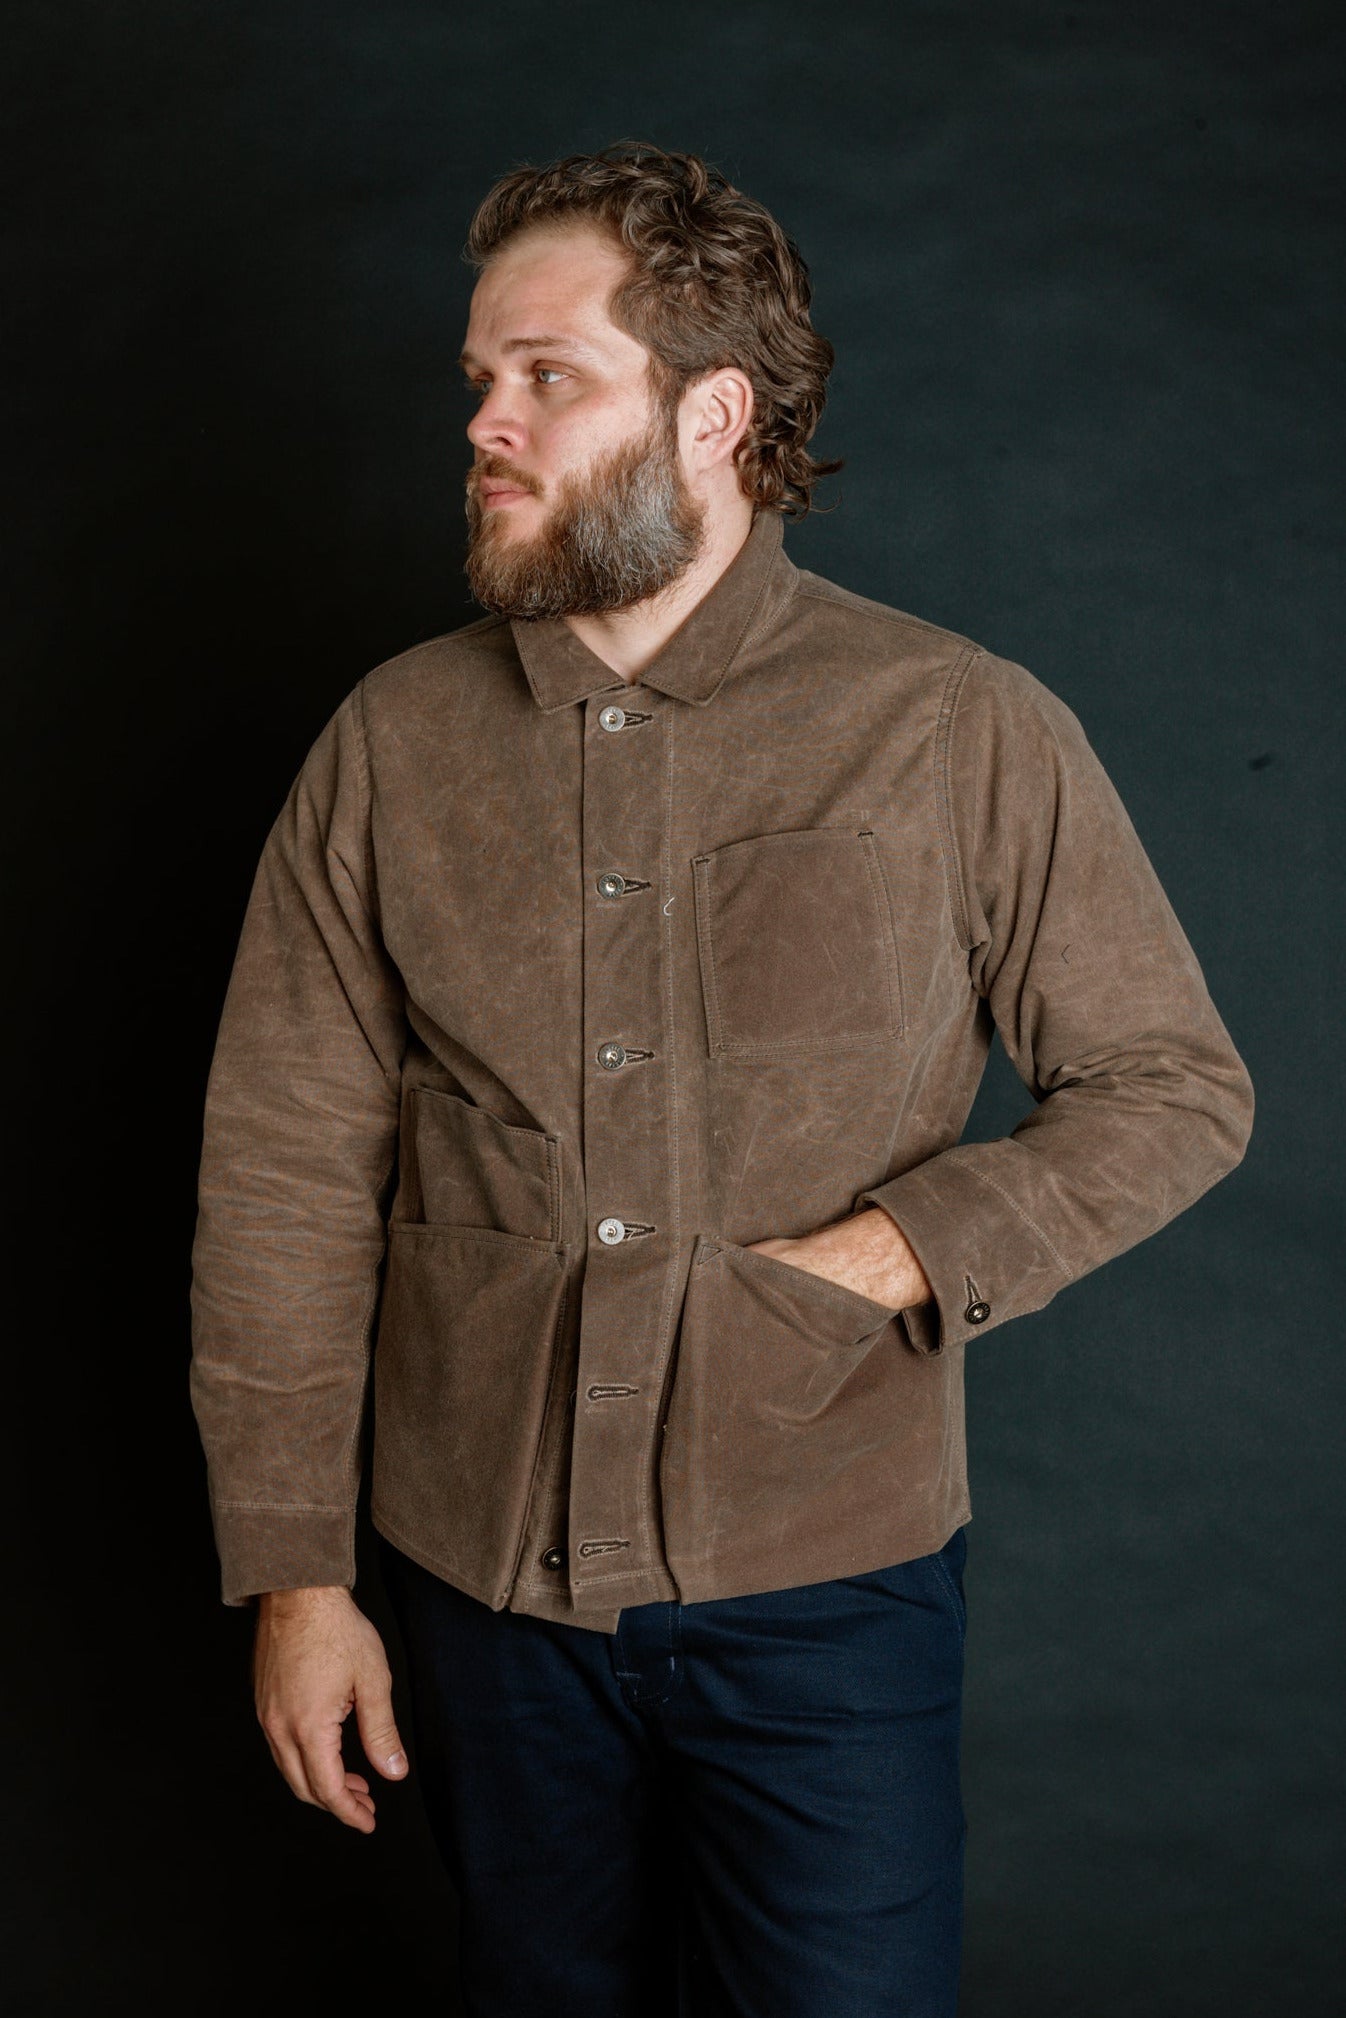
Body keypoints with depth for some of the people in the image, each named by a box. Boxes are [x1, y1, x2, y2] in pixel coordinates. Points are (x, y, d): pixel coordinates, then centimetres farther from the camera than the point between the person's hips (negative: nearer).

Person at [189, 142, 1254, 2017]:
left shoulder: (964, 734, -7)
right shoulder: (392, 745, -1)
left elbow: (1175, 1087, 1)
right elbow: (284, 1175, 0)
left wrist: (914, 1247, -15)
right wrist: (291, 1574, -1)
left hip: (830, 1585, -2)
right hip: (488, 1576, 3)